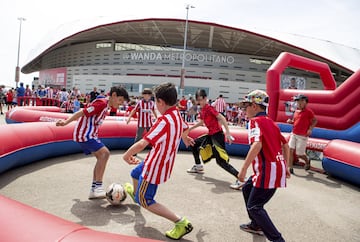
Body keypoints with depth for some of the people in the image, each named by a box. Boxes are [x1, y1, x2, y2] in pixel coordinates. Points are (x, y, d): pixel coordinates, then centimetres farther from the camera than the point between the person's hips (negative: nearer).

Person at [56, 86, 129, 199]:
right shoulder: (101, 103, -16)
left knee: (101, 157, 8)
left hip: (87, 134, 10)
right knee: (105, 153, -19)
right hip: (85, 134, -10)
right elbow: (82, 112, -22)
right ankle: (98, 186, -16)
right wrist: (66, 122, -26)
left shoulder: (105, 105, 14)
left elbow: (85, 113, 20)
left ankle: (94, 190, 12)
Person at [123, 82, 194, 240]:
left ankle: (180, 222, 3)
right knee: (135, 173, 33)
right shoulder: (177, 114, -5)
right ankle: (135, 192, 67)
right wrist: (185, 138, 42)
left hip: (155, 166, -9)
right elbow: (182, 129, 19)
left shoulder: (165, 121, -33)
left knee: (145, 201, 6)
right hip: (162, 161, 9)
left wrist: (126, 155, -17)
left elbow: (142, 144, -36)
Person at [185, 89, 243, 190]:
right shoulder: (202, 110, 12)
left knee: (221, 161, -16)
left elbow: (222, 118, -21)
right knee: (194, 144, 20)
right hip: (211, 135, 9)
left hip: (217, 135, -9)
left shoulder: (209, 108, -15)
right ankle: (198, 167, 36)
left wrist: (227, 133, -28)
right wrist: (191, 128, 29)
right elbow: (202, 122, 29)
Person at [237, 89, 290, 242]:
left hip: (268, 170, -9)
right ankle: (256, 225, 37)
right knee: (247, 189, 24)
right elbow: (285, 145, 21)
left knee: (254, 207, -2)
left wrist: (243, 169, -26)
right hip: (278, 167, 9)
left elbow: (257, 144, -27)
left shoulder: (255, 121, -10)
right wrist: (285, 167, 28)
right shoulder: (270, 122, 16)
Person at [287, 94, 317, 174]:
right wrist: (290, 121, 2)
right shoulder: (296, 111, 12)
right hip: (293, 134, 6)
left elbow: (315, 120, -3)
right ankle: (290, 168, 2)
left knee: (299, 154, 1)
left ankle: (307, 160, 35)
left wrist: (310, 129, -16)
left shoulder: (308, 111, -7)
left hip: (302, 136, -6)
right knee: (290, 150, -6)